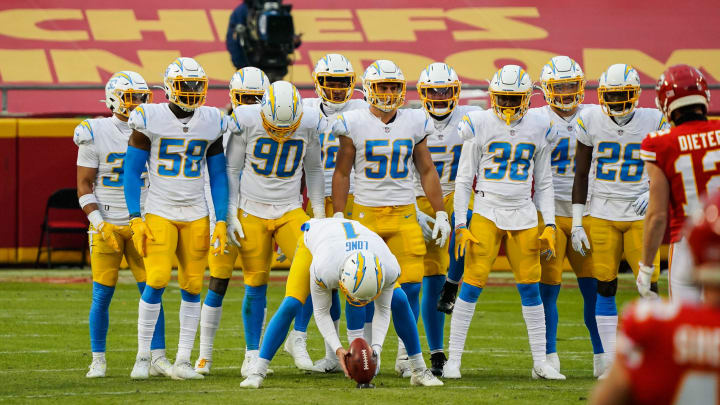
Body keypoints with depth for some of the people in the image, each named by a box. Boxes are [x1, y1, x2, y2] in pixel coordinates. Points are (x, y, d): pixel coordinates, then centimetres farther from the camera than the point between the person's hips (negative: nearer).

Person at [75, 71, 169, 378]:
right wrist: (99, 224, -13)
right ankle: (98, 361, 10)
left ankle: (158, 358, 0)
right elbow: (84, 185, -3)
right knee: (102, 296, 0)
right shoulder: (95, 134, -4)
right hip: (106, 225, -3)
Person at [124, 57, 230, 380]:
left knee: (192, 286, -1)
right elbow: (132, 172, -3)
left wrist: (221, 221, 4)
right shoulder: (150, 119, -5)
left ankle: (182, 361, 6)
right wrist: (136, 219, -9)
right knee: (157, 281, -14)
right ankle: (143, 357, -2)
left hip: (196, 216, 3)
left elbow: (217, 176, 10)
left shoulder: (212, 123, 5)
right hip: (159, 213, -3)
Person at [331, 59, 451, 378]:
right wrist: (338, 217, -3)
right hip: (365, 214, -2)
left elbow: (427, 171, 12)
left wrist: (440, 214, 9)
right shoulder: (354, 124, -2)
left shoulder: (414, 124, 5)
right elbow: (342, 172, 2)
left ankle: (405, 357, 8)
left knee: (410, 286, -3)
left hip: (404, 215, 2)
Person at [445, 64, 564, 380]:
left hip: (523, 215, 3)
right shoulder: (479, 126, -4)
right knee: (471, 285, -7)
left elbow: (543, 183, 13)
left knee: (530, 288, 3)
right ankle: (453, 360, -1)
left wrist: (550, 225, 6)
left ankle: (540, 363, 10)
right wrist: (460, 226, -5)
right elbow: (464, 179, 0)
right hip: (486, 212, -3)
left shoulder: (538, 128, 5)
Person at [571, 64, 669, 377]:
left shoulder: (653, 122, -4)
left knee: (649, 285, -7)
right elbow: (580, 175, 4)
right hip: (602, 215, 1)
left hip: (640, 214, -1)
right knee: (605, 288, 0)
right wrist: (576, 223, 2)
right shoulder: (590, 121, -2)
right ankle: (610, 363, 6)